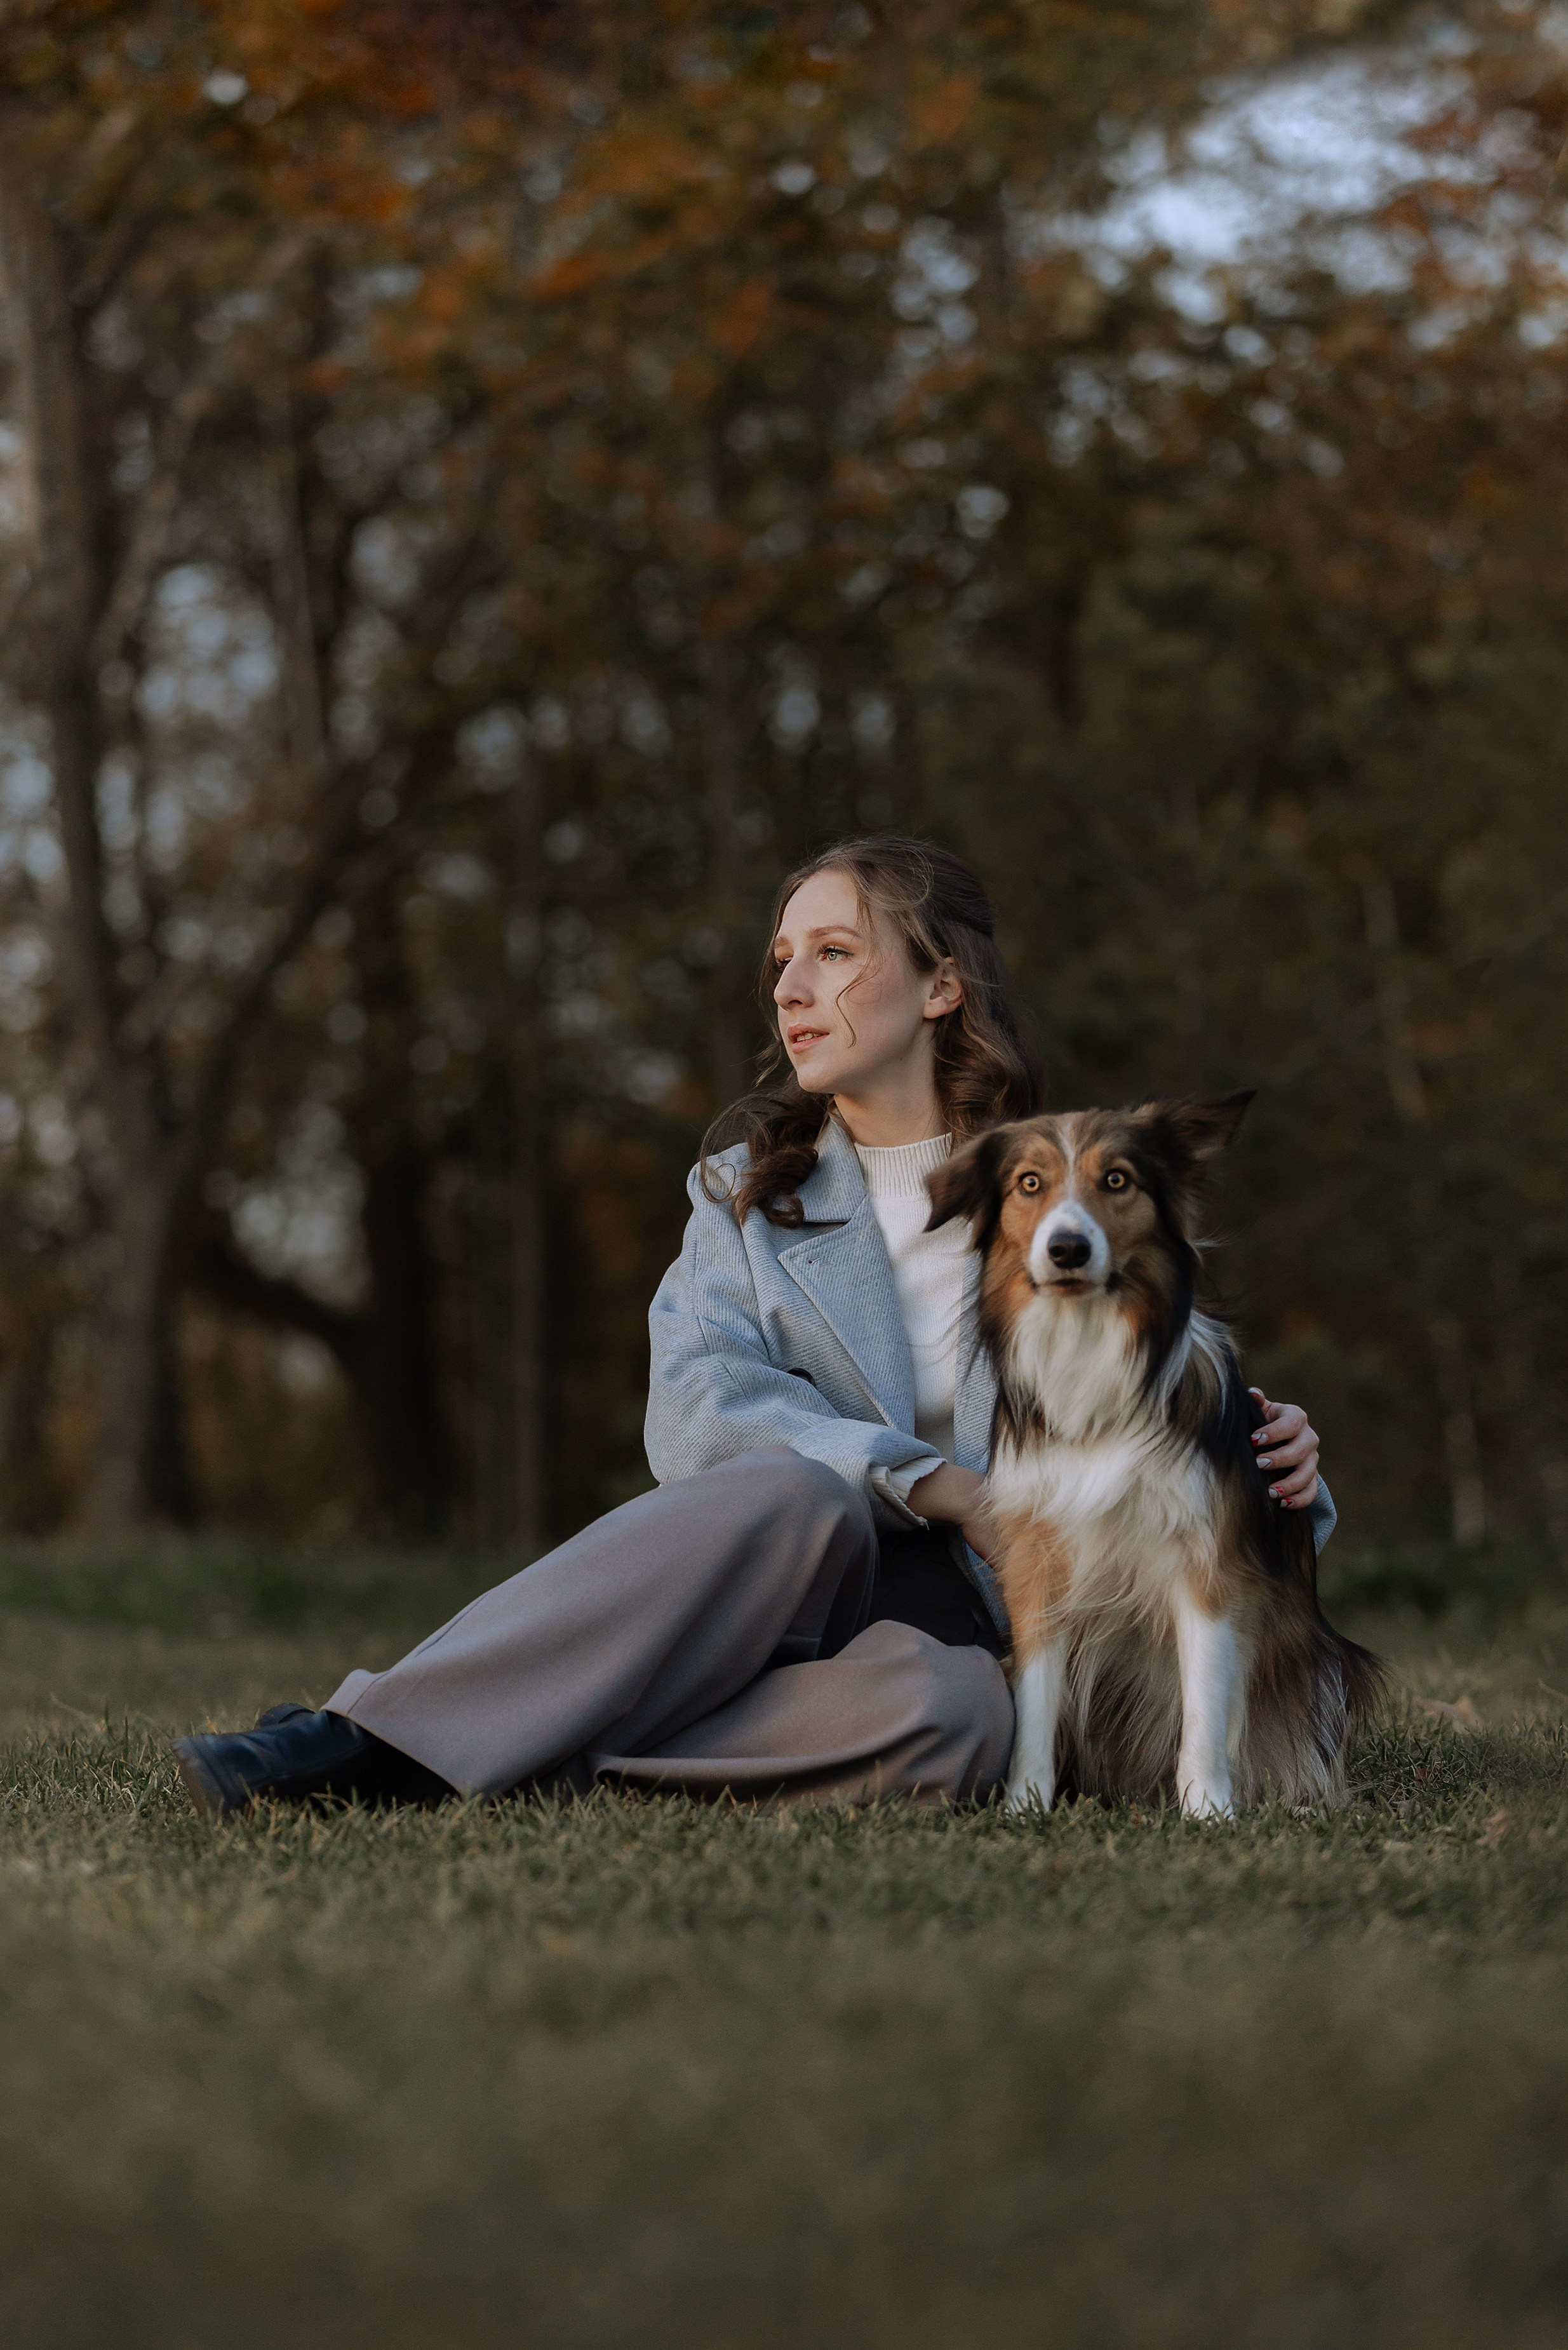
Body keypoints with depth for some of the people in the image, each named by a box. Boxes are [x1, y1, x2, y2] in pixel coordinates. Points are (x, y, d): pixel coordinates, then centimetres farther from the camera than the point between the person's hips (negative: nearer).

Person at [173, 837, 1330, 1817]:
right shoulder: (747, 1194, 14)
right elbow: (697, 1412, -4)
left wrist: (1279, 1461, -9)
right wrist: (937, 1484, -16)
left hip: (964, 1629, 0)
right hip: (773, 1582, 0)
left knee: (946, 1716, -38)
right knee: (790, 1496, -36)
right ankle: (367, 1732, -45)